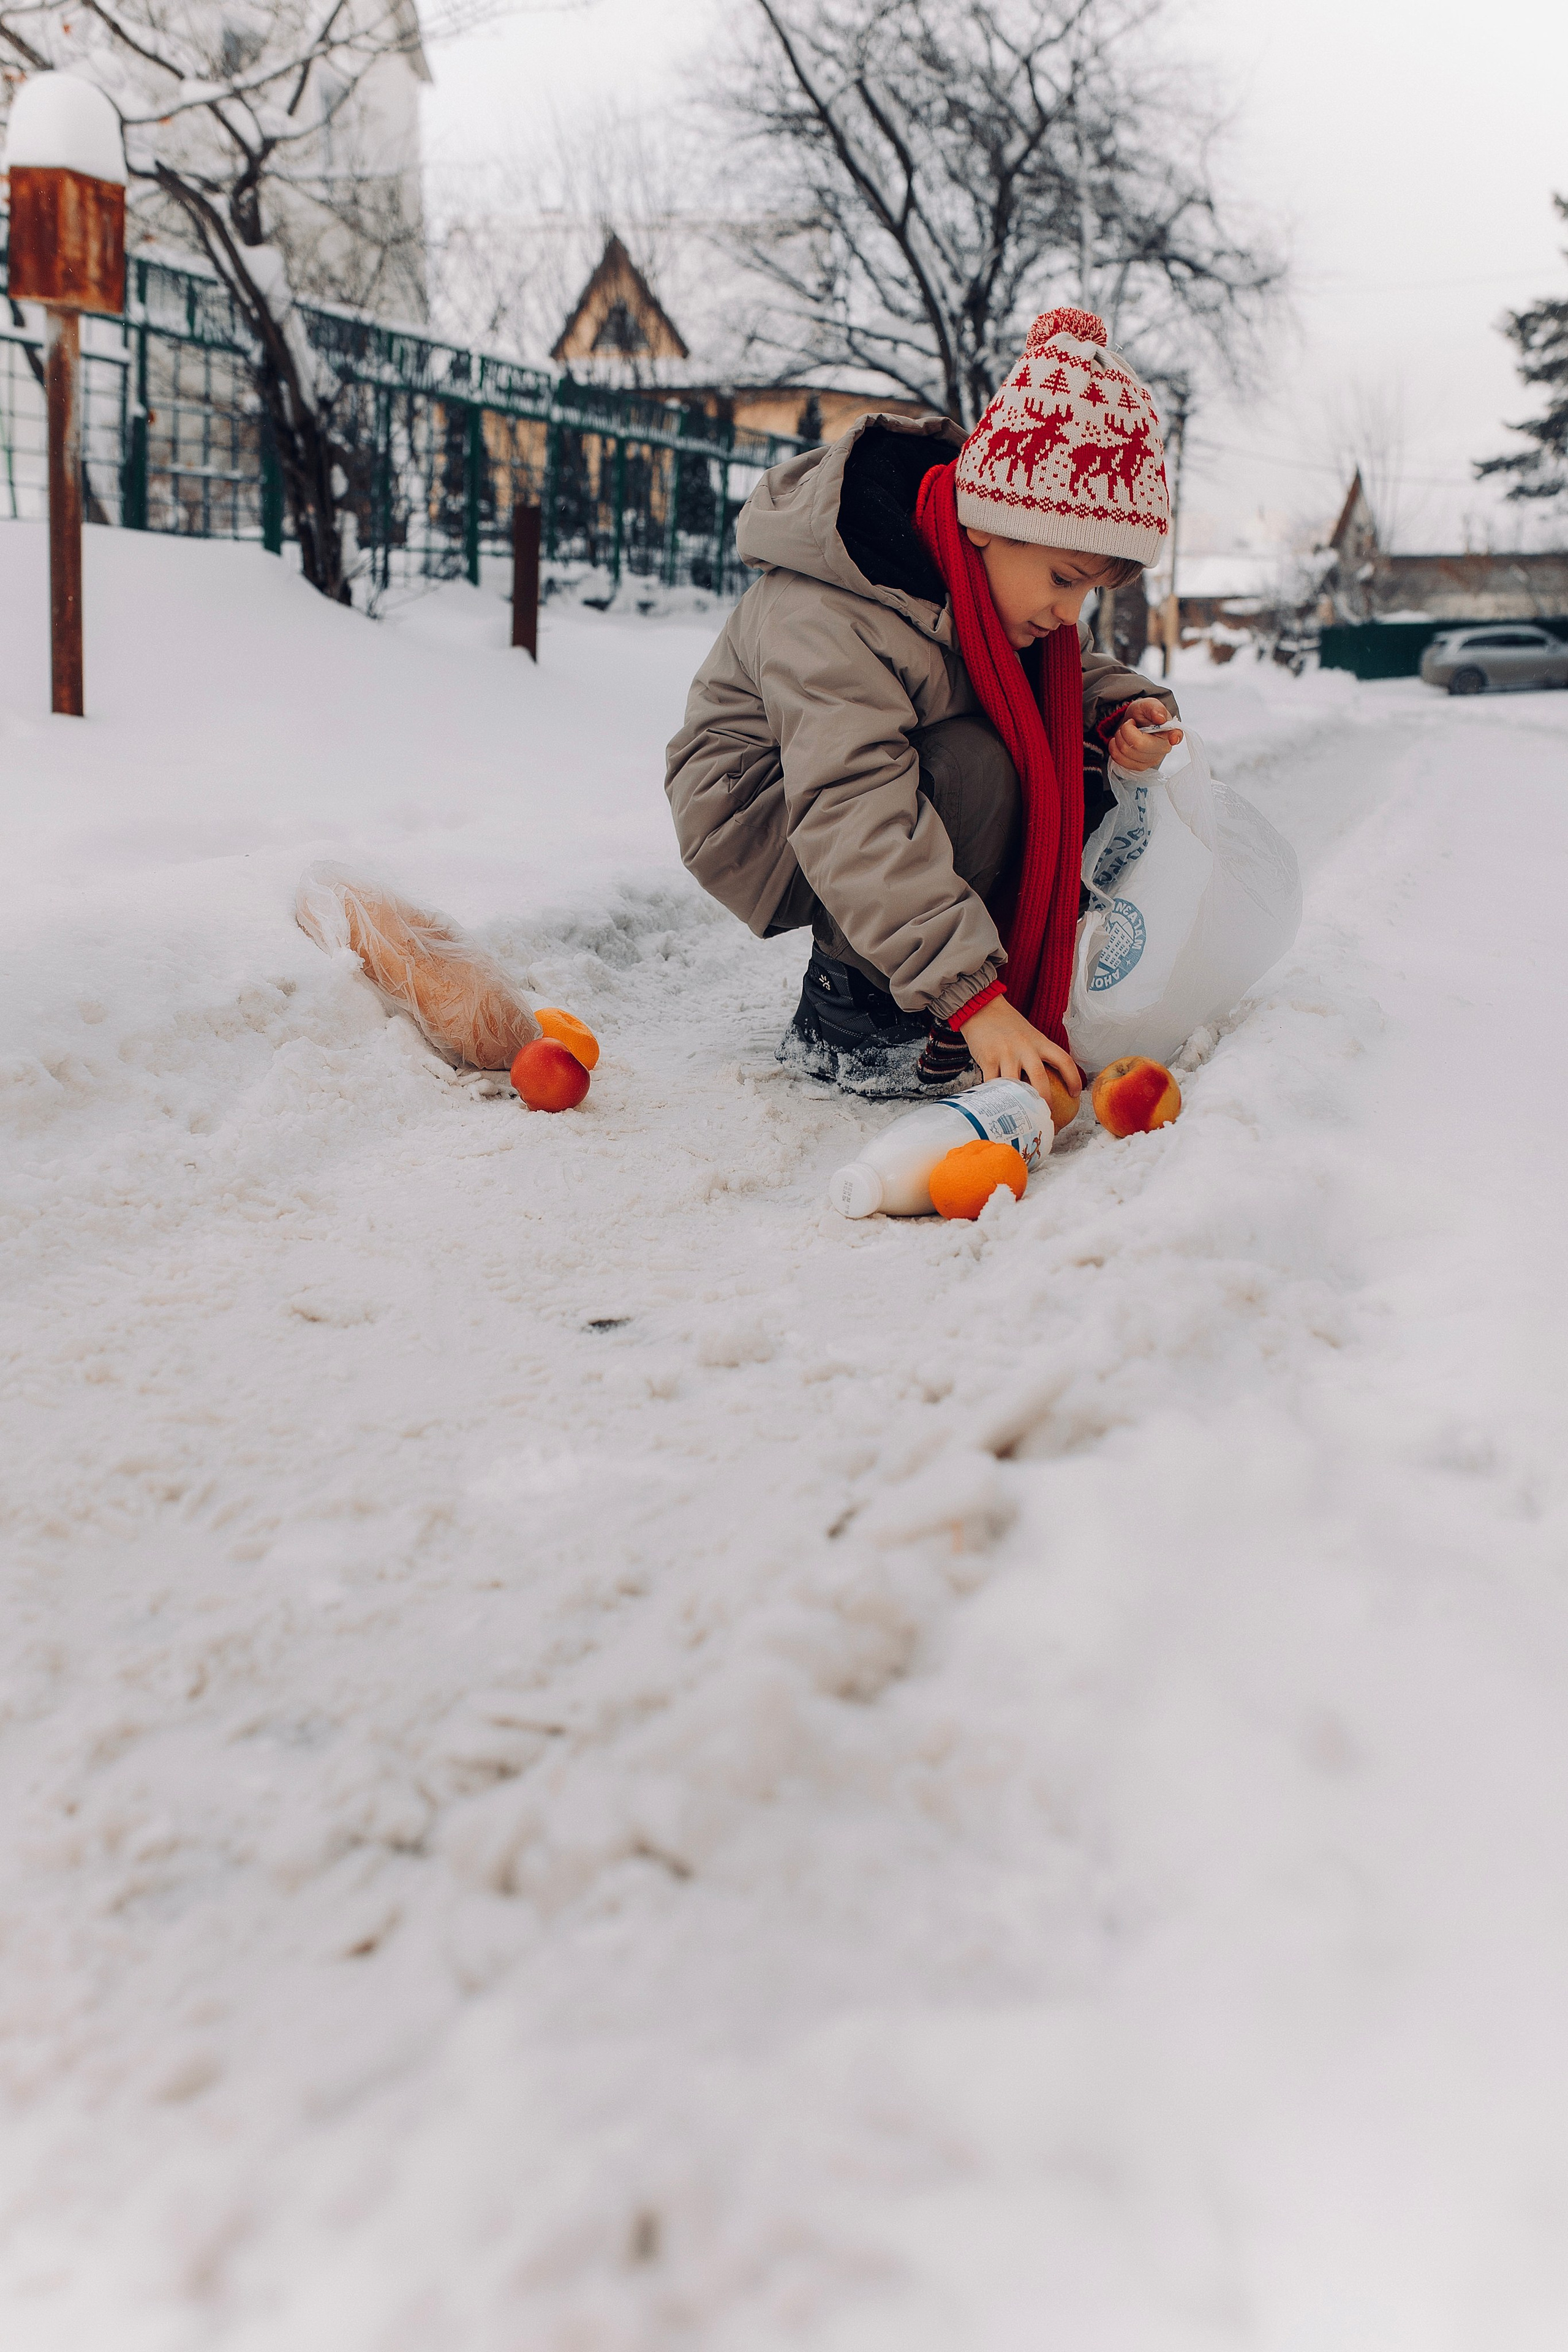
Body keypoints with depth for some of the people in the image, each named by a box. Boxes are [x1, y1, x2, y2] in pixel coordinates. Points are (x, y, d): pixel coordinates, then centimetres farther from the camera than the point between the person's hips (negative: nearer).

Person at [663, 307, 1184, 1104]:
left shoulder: (1003, 567, -9)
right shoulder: (824, 622, -35)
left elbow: (1069, 670, 9)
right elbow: (854, 823, -42)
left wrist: (1121, 709, -18)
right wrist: (974, 997, -48)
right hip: (760, 818, -8)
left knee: (1081, 780, -11)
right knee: (975, 768, -32)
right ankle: (845, 1010, -19)